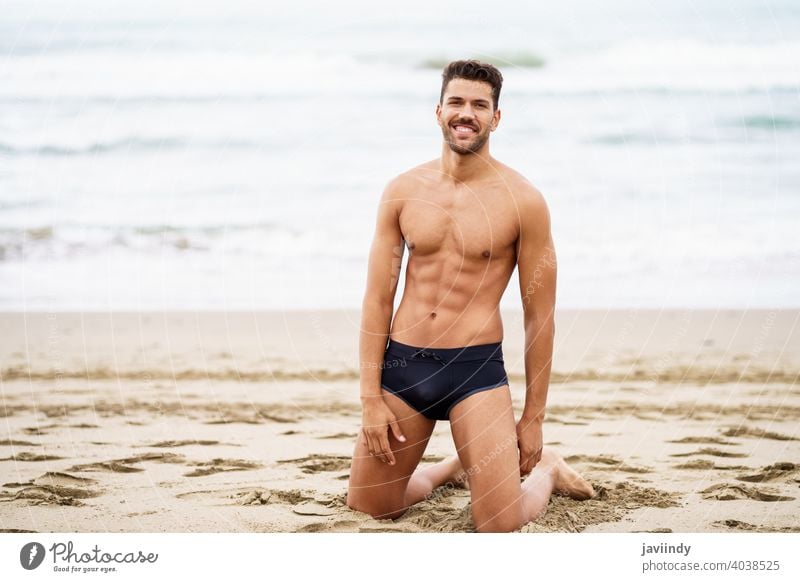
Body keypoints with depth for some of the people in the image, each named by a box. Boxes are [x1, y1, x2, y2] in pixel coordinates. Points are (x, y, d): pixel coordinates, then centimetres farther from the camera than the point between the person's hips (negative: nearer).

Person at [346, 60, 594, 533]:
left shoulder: (522, 201, -5)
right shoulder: (403, 191, 3)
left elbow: (540, 316, -2)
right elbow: (378, 299, 4)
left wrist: (534, 417, -1)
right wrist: (371, 397, -2)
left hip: (476, 370, -3)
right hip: (401, 365, 4)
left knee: (502, 528, -11)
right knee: (366, 508, 11)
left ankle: (546, 470, 24)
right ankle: (451, 470, 40)